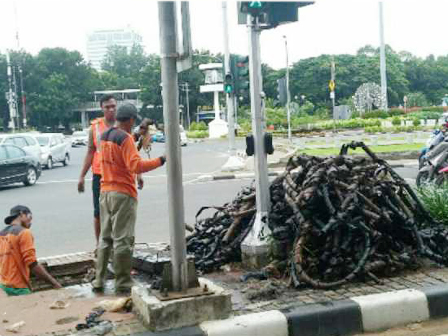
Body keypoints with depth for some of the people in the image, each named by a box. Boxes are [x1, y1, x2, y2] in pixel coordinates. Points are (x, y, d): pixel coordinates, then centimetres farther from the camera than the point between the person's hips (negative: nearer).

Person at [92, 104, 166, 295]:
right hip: (123, 194, -8)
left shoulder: (105, 136, 11)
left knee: (105, 238, 15)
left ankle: (99, 281, 20)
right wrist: (160, 161, -26)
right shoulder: (126, 138, -15)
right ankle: (123, 286, 3)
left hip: (105, 192, 8)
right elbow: (136, 166, -25)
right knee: (123, 240, -2)